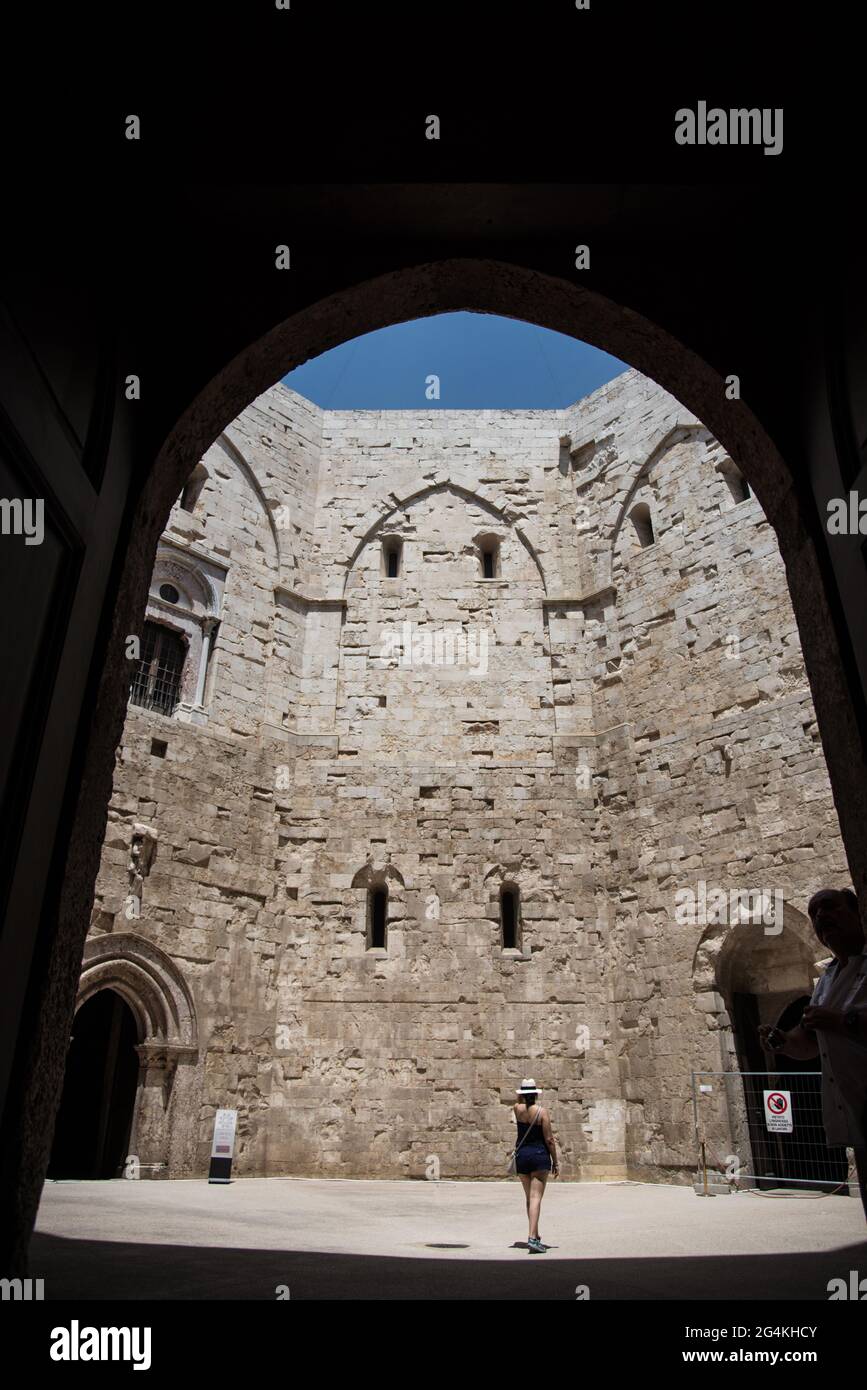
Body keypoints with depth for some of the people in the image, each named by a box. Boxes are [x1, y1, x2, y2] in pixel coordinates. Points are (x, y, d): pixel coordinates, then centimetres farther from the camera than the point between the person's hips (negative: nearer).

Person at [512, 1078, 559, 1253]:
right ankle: (532, 1238, -19)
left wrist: (523, 1090, 22)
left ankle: (535, 1236, 27)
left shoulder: (517, 1109, 1)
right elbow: (549, 1139, -9)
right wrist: (555, 1162, -1)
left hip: (521, 1155, 4)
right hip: (540, 1155, -4)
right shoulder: (541, 1111, -9)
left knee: (529, 1198, 17)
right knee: (536, 1198, -7)